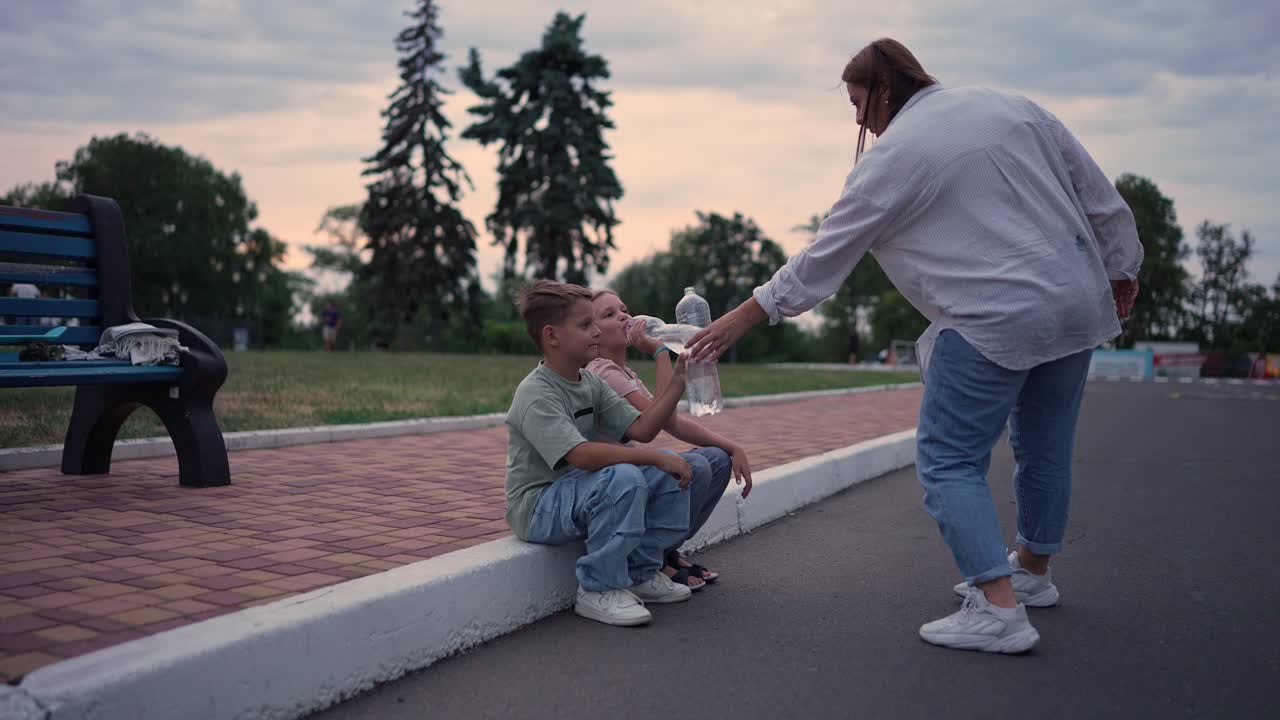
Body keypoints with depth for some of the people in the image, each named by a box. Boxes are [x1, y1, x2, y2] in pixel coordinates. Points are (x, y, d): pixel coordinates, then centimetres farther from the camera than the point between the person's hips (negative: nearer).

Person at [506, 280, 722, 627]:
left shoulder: (591, 383, 8)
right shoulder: (536, 395, -20)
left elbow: (641, 428, 3)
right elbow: (581, 455, -34)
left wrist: (678, 380, -6)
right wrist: (656, 457, -32)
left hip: (580, 494, 9)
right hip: (537, 508, -9)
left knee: (670, 473, -2)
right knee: (623, 477, -34)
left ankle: (641, 572, 9)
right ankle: (598, 590, -19)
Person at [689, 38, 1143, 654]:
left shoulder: (889, 159, -6)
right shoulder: (1014, 107, 11)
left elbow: (822, 259, -3)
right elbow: (1102, 199, 12)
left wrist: (742, 317, 5)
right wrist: (1119, 271, 23)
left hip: (994, 324, -8)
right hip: (1079, 305, 8)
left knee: (949, 460, 0)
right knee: (1045, 447, 20)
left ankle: (999, 609, -7)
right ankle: (1032, 571, 37)